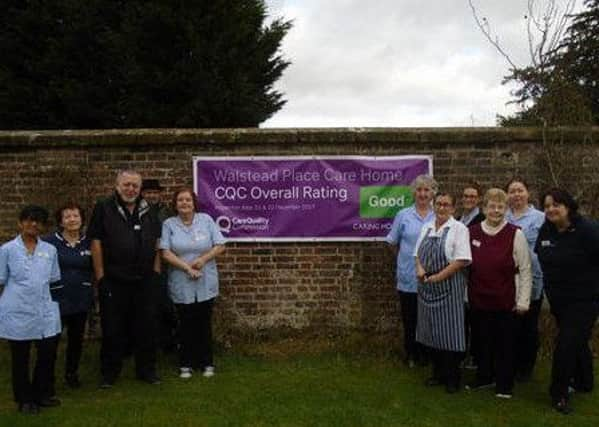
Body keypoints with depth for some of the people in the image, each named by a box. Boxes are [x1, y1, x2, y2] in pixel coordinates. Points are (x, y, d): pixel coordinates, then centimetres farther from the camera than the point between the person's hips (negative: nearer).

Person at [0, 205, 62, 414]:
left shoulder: (50, 250, 9)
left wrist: (51, 300, 10)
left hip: (45, 312, 3)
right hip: (17, 313, -3)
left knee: (48, 352, 5)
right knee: (20, 358, 7)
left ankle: (43, 393, 26)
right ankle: (25, 399, 23)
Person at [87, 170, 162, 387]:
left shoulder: (148, 211, 10)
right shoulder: (103, 209, -3)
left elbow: (156, 244, 13)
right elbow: (96, 243, -6)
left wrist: (156, 272, 5)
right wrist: (101, 277, -9)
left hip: (145, 281, 4)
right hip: (114, 281, -3)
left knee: (146, 327, 10)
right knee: (113, 329, 6)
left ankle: (146, 369, 23)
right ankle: (109, 372, 20)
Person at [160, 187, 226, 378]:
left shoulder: (206, 220, 2)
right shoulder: (169, 224, -1)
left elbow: (220, 246, -1)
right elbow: (166, 253, -9)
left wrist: (203, 259, -15)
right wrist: (187, 268, -16)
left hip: (206, 284, 1)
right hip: (182, 285, -1)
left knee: (204, 324, 8)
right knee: (186, 325, 8)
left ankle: (206, 363, 20)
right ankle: (186, 364, 20)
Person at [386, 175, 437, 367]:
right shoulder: (403, 216, 0)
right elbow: (393, 243, 9)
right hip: (408, 277, 0)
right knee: (409, 317, 9)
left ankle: (425, 353, 25)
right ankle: (411, 354, 23)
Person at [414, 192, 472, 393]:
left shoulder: (459, 229, -7)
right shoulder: (427, 228, 12)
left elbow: (461, 260, -14)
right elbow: (418, 254, 16)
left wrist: (438, 277, -16)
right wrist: (420, 268, -6)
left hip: (449, 286, -6)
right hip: (427, 287, 6)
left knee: (450, 332, 0)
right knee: (432, 331, 12)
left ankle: (453, 378, 15)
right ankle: (438, 373, 27)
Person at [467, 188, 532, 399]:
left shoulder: (515, 234, -8)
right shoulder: (472, 232, 3)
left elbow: (525, 270, -6)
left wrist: (523, 301, -7)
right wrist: (466, 293, 11)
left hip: (505, 301, -3)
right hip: (478, 299, 3)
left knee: (504, 343, 8)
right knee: (482, 340, 15)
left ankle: (504, 384, 23)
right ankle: (484, 377, 32)